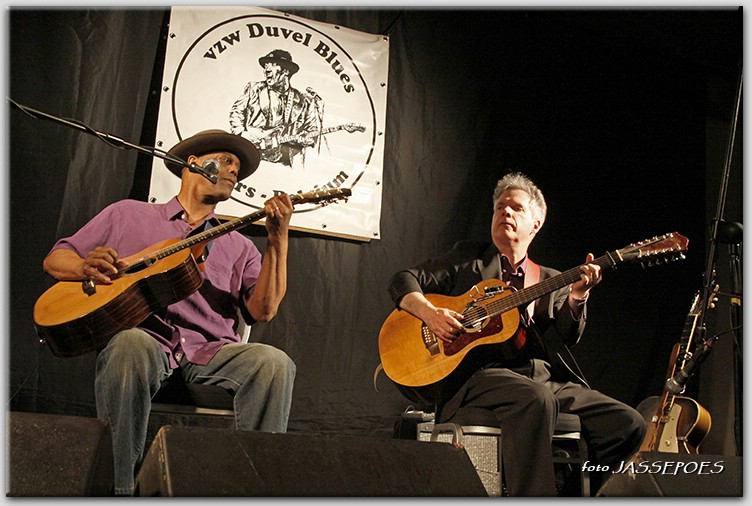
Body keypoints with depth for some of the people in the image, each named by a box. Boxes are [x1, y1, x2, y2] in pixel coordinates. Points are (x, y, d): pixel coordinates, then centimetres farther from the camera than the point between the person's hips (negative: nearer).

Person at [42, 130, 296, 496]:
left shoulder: (239, 246, 21)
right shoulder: (128, 214, 20)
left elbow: (262, 310, 6)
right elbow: (56, 259, 19)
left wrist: (278, 241, -6)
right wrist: (88, 266, -6)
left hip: (211, 352, 2)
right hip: (146, 339, -2)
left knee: (275, 363, -28)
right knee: (131, 346, -38)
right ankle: (120, 487, -29)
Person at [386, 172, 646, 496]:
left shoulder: (550, 281, 23)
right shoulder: (467, 258, 18)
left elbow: (567, 338, 9)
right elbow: (403, 281, 11)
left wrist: (575, 297, -10)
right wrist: (430, 313, -9)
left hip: (550, 380, 5)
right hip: (480, 374, -4)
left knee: (628, 424, -12)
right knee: (536, 400, -38)